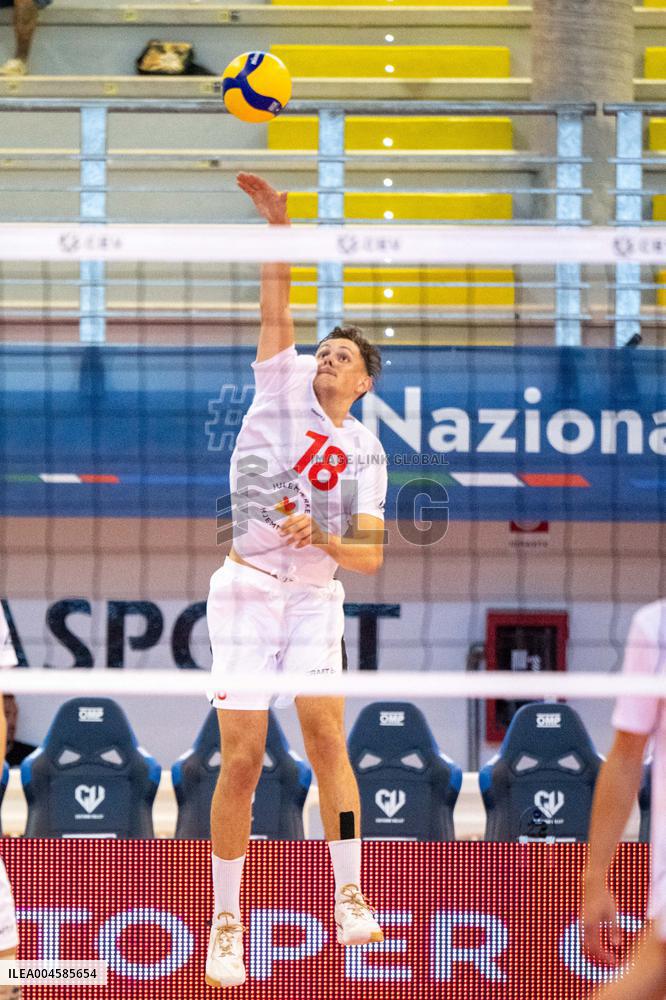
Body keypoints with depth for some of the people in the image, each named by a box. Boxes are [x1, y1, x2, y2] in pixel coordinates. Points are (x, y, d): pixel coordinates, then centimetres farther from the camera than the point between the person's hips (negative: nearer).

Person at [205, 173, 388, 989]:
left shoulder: (365, 454, 7)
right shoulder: (284, 382, 6)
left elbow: (371, 555, 1)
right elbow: (276, 303, -6)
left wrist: (323, 538, -18)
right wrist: (276, 224, -17)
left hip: (315, 598, 1)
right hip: (246, 592, -1)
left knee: (325, 733, -16)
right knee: (242, 759, -6)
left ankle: (348, 902, -14)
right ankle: (225, 922, 2)